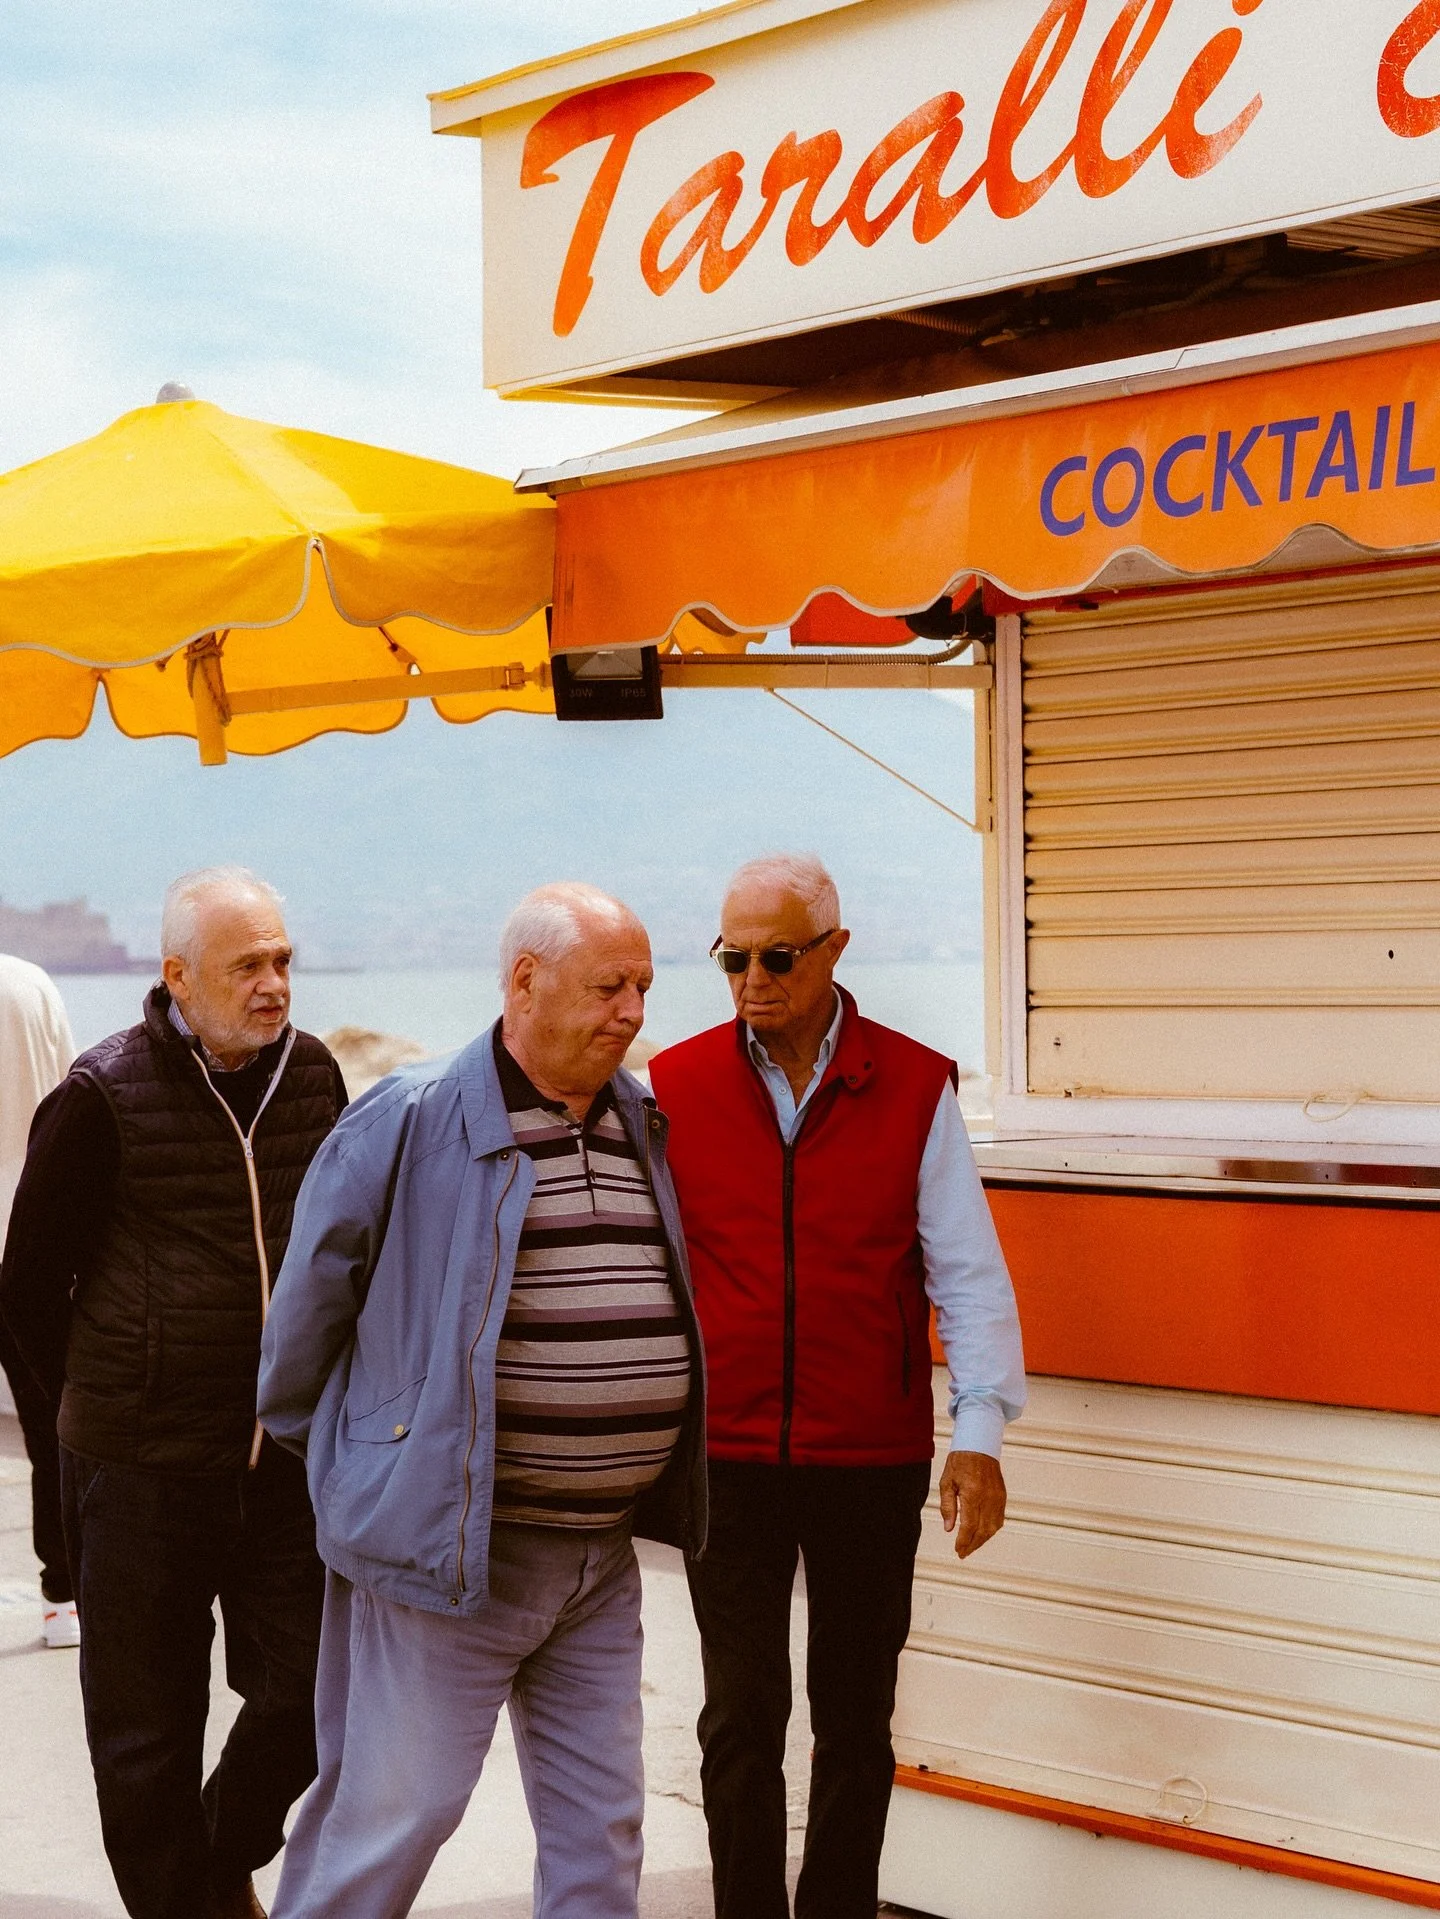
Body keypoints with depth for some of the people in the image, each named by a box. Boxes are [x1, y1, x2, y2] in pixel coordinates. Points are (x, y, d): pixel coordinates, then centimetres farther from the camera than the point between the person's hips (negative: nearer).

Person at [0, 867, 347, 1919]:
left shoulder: (314, 1074, 3)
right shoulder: (103, 1096, -11)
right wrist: (108, 1407, 4)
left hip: (289, 1458, 4)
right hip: (142, 1475, -4)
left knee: (314, 1694, 8)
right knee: (148, 1733, 7)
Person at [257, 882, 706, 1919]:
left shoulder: (645, 1127, 9)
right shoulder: (410, 1121, -10)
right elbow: (315, 1292, -1)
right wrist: (324, 1449, 9)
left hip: (603, 1557, 6)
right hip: (445, 1547, -6)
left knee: (601, 1823, 12)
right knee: (392, 1811, 1)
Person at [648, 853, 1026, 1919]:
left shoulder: (915, 1089, -2)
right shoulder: (675, 1085, 0)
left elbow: (968, 1272, -1)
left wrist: (981, 1430, -9)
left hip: (874, 1462, 0)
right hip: (728, 1459, 0)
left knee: (855, 1720, 11)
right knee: (741, 1718, 3)